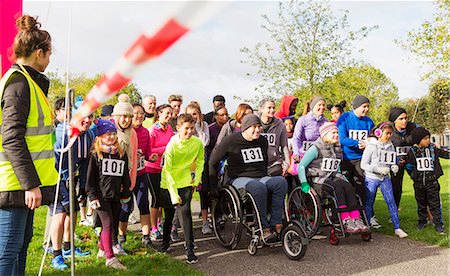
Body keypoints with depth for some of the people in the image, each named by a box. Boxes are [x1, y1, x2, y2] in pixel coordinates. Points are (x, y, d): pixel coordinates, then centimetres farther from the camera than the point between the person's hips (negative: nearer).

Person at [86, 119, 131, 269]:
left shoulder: (122, 154, 11)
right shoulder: (96, 155, -3)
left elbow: (125, 176, 17)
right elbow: (90, 177, -4)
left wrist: (126, 194, 16)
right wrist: (92, 196, -9)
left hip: (115, 196, 5)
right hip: (101, 196, -5)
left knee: (113, 225, 11)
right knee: (108, 224, -10)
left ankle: (102, 249, 32)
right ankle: (110, 258, -5)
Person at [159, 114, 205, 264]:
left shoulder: (197, 143, -13)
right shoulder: (172, 145, -20)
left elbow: (200, 160, 8)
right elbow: (168, 171, -17)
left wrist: (197, 178, 4)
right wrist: (173, 194, -18)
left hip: (186, 182, 1)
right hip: (168, 184, 0)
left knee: (185, 211, -12)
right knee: (169, 213, 13)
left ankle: (189, 249, -5)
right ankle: (166, 242, 34)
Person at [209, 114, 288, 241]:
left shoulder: (263, 141, 12)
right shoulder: (231, 140, -3)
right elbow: (213, 162, 4)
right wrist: (214, 185, 3)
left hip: (261, 178, 5)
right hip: (240, 178, -5)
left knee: (281, 181, -27)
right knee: (258, 187, -39)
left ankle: (276, 224, -27)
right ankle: (264, 229, -31)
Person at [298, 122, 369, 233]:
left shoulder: (337, 150, 17)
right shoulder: (316, 149, -5)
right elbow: (301, 166, -8)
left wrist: (343, 178, 12)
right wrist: (304, 183, -17)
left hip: (332, 178, 6)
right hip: (318, 180, -6)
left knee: (348, 186, -24)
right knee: (337, 187, -33)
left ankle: (356, 220, -29)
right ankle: (346, 222, -35)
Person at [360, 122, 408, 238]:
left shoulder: (390, 146, 4)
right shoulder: (371, 146, -11)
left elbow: (392, 162, 16)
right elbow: (363, 165, -13)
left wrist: (394, 167, -7)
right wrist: (379, 169, -22)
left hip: (385, 178, 4)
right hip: (371, 178, -4)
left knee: (391, 202, 1)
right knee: (369, 203, 5)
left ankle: (397, 228, 9)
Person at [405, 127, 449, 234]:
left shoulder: (433, 148, -4)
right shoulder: (412, 151, -3)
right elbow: (409, 166, 7)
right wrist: (414, 176, 5)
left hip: (432, 182, -1)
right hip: (419, 183, 1)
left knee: (435, 204, 1)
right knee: (421, 203, 14)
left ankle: (438, 224, 10)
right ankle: (422, 222, 29)